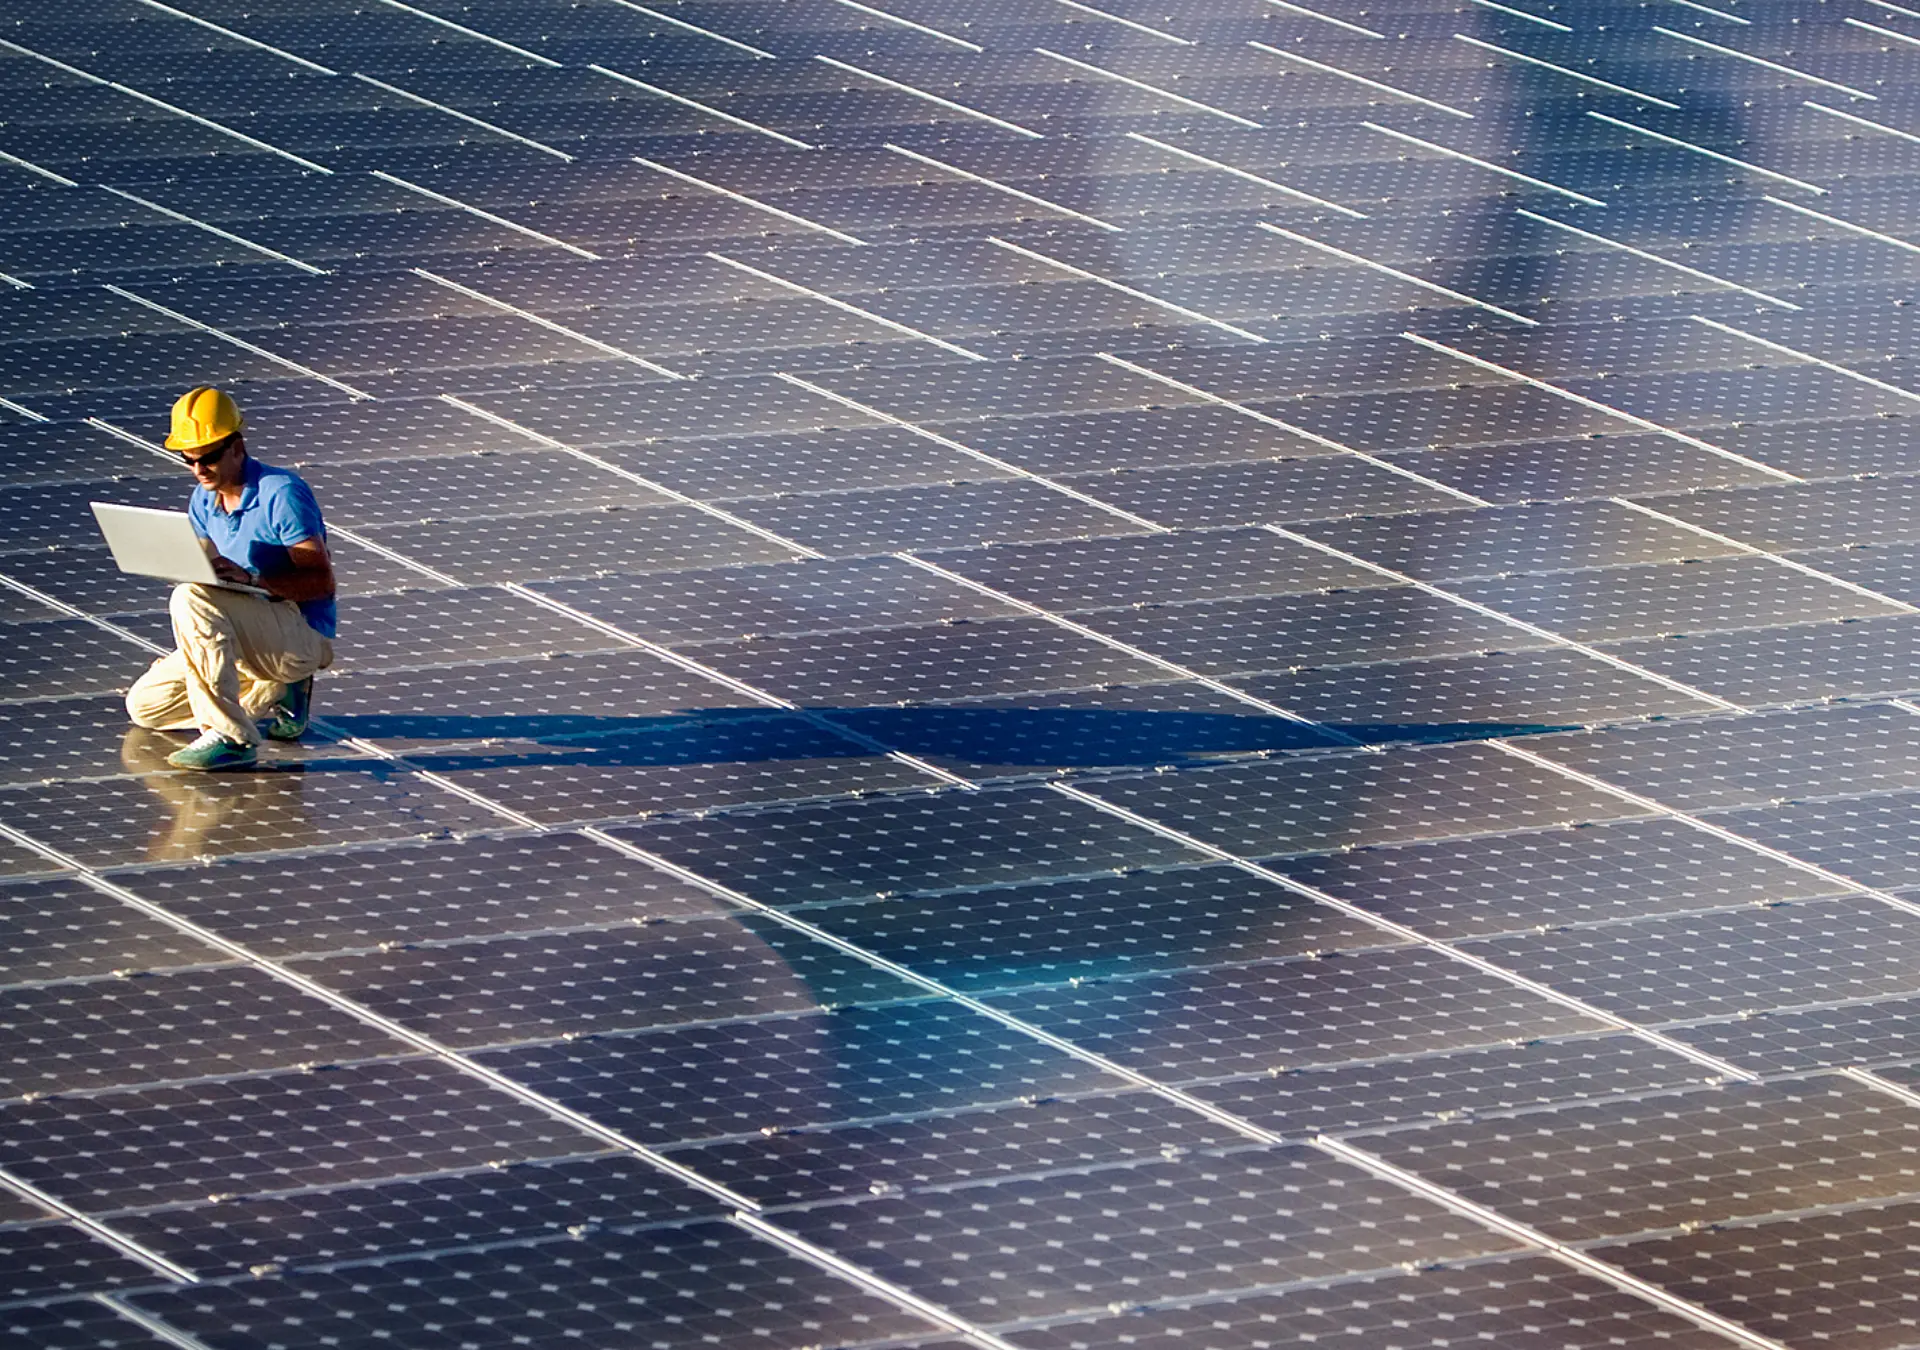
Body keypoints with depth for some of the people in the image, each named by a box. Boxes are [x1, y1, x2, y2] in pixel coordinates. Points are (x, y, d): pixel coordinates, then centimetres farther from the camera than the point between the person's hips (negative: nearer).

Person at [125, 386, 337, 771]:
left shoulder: (281, 493, -16)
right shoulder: (204, 501, 7)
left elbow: (321, 581, -20)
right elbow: (210, 576, 14)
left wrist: (251, 578, -33)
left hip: (302, 635, -9)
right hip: (250, 643, 9)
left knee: (191, 599, -31)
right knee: (144, 706, 4)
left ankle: (230, 736, -28)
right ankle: (274, 694, 10)